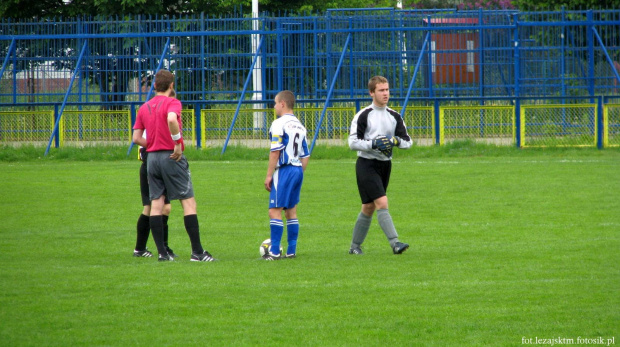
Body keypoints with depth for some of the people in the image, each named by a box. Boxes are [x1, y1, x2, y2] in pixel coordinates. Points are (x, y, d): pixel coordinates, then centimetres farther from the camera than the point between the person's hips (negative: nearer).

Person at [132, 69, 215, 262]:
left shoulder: (144, 108, 11)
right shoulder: (172, 103, -7)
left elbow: (136, 138, 8)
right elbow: (172, 119, -29)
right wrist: (177, 143, -20)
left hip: (152, 157, 6)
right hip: (172, 157, -6)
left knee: (156, 204, 5)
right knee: (189, 202, -2)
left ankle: (162, 252, 1)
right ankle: (197, 252, -7)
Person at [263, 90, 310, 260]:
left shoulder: (279, 124, -9)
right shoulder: (300, 125, 15)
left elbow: (275, 151, -15)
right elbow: (305, 155, 17)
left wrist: (269, 175, -12)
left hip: (284, 170, -8)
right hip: (298, 170, 8)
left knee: (275, 211, -7)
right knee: (291, 211, 13)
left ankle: (274, 251, -11)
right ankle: (291, 251, 12)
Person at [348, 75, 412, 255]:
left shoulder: (394, 116, 9)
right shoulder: (363, 115, -8)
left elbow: (407, 141, 9)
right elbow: (353, 142, -11)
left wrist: (396, 141, -12)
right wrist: (373, 144, -24)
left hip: (385, 165, 6)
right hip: (367, 164, -6)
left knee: (369, 208, 11)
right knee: (382, 203, -18)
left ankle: (355, 246, 22)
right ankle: (395, 243, -24)